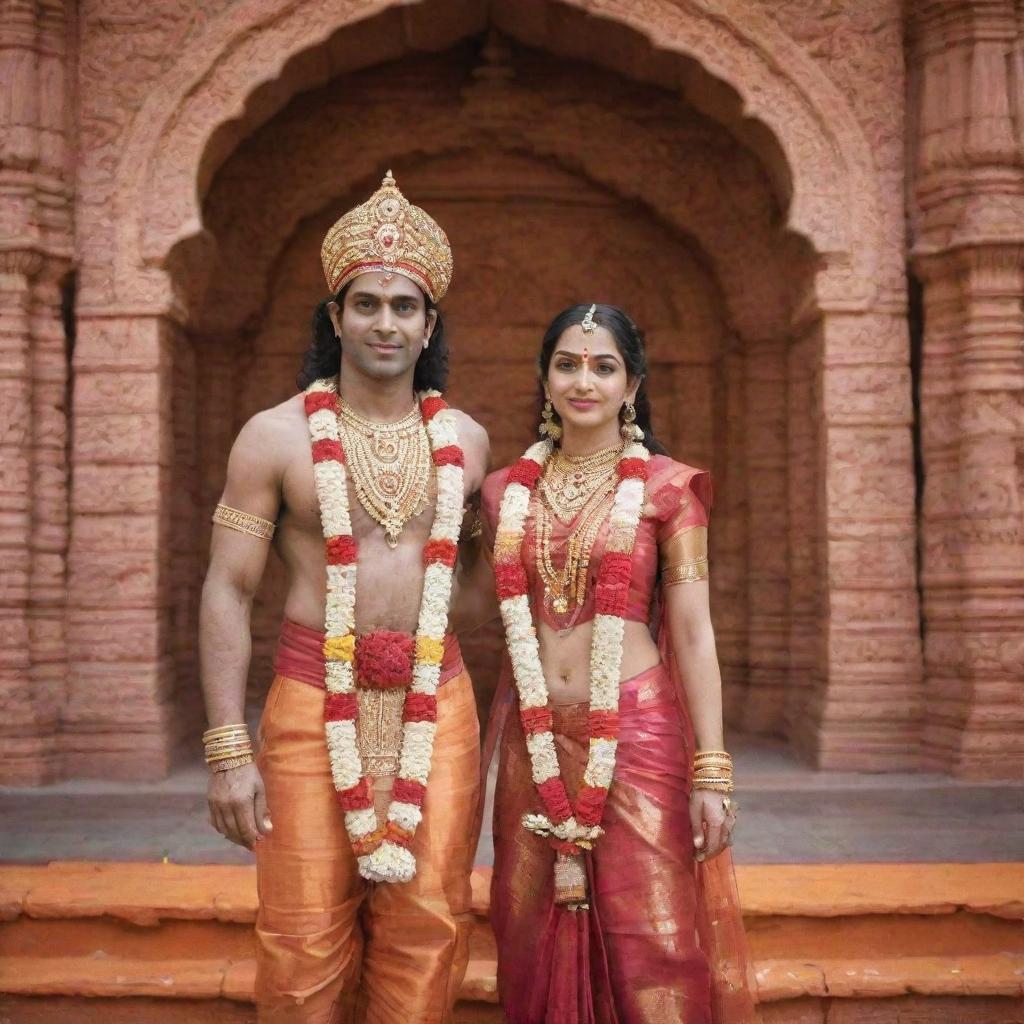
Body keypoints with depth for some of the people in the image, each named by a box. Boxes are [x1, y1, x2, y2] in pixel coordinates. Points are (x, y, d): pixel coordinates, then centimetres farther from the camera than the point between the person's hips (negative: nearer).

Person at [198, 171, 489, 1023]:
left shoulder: (465, 440, 9)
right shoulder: (276, 436, 0)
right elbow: (227, 592, -2)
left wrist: (497, 713, 9)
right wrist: (229, 749, -8)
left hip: (438, 704, 3)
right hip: (316, 700, -2)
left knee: (424, 930, 4)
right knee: (307, 944, 0)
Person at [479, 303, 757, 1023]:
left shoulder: (666, 487, -2)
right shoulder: (508, 490, 8)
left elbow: (693, 632, -5)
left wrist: (711, 771, -9)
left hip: (638, 733, -3)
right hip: (534, 740, 3)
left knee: (650, 948, 1)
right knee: (536, 942, 11)